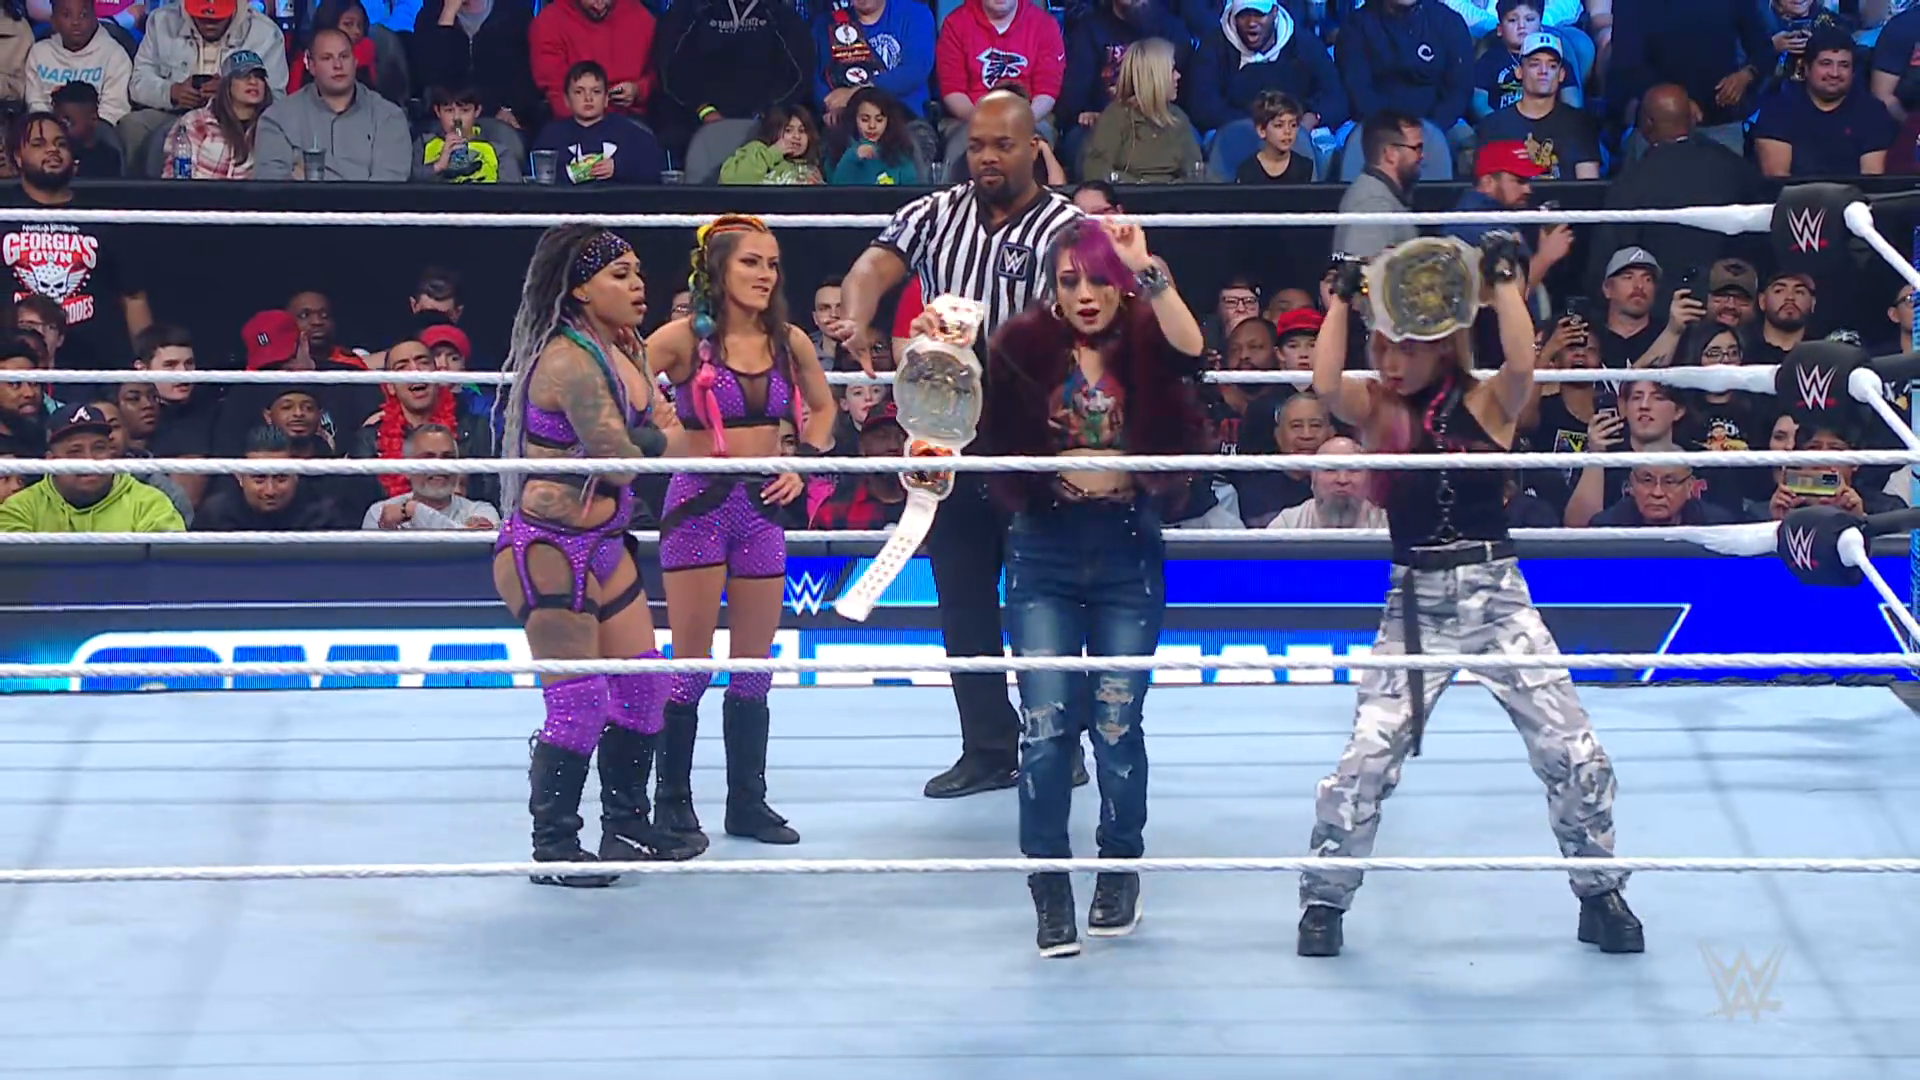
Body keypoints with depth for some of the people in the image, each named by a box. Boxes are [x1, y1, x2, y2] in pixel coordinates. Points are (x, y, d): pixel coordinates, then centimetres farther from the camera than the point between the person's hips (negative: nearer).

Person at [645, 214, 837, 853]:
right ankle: (673, 805, 6)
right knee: (692, 663, -3)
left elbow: (821, 407, 19)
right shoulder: (684, 338, -10)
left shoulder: (789, 342, 3)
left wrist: (805, 464, 6)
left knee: (755, 665, 9)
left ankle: (748, 801, 18)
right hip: (700, 503, -4)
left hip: (763, 506, 5)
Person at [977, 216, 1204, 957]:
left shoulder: (1143, 344, 0)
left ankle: (1120, 870, 21)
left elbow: (1191, 352, -23)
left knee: (1117, 724, 1)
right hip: (1044, 556, 0)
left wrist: (1147, 270, -27)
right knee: (1047, 724, -6)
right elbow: (1001, 451, 2)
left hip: (1128, 555, 0)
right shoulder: (1023, 349, 1)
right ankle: (1050, 887, 4)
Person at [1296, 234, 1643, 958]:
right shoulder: (1378, 413, 5)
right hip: (1414, 604, 1)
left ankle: (1600, 895, 16)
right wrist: (1343, 297, -12)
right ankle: (1324, 899, 11)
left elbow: (1521, 363, -20)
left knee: (1575, 755, -3)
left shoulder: (1487, 404, 2)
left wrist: (1506, 281, -17)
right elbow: (1324, 384, -15)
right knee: (1365, 760, -6)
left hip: (1496, 595, -1)